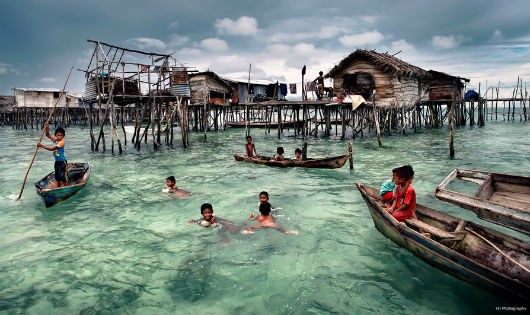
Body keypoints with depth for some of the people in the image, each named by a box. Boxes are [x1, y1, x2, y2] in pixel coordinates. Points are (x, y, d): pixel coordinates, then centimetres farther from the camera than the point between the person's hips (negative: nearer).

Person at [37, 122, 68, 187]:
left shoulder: (61, 142, -21)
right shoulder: (55, 139, 4)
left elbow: (51, 148, -26)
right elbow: (48, 135, 9)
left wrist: (41, 146, -24)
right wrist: (47, 128, -9)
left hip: (62, 162, -8)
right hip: (57, 162, 9)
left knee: (64, 177, -5)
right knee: (58, 177, 16)